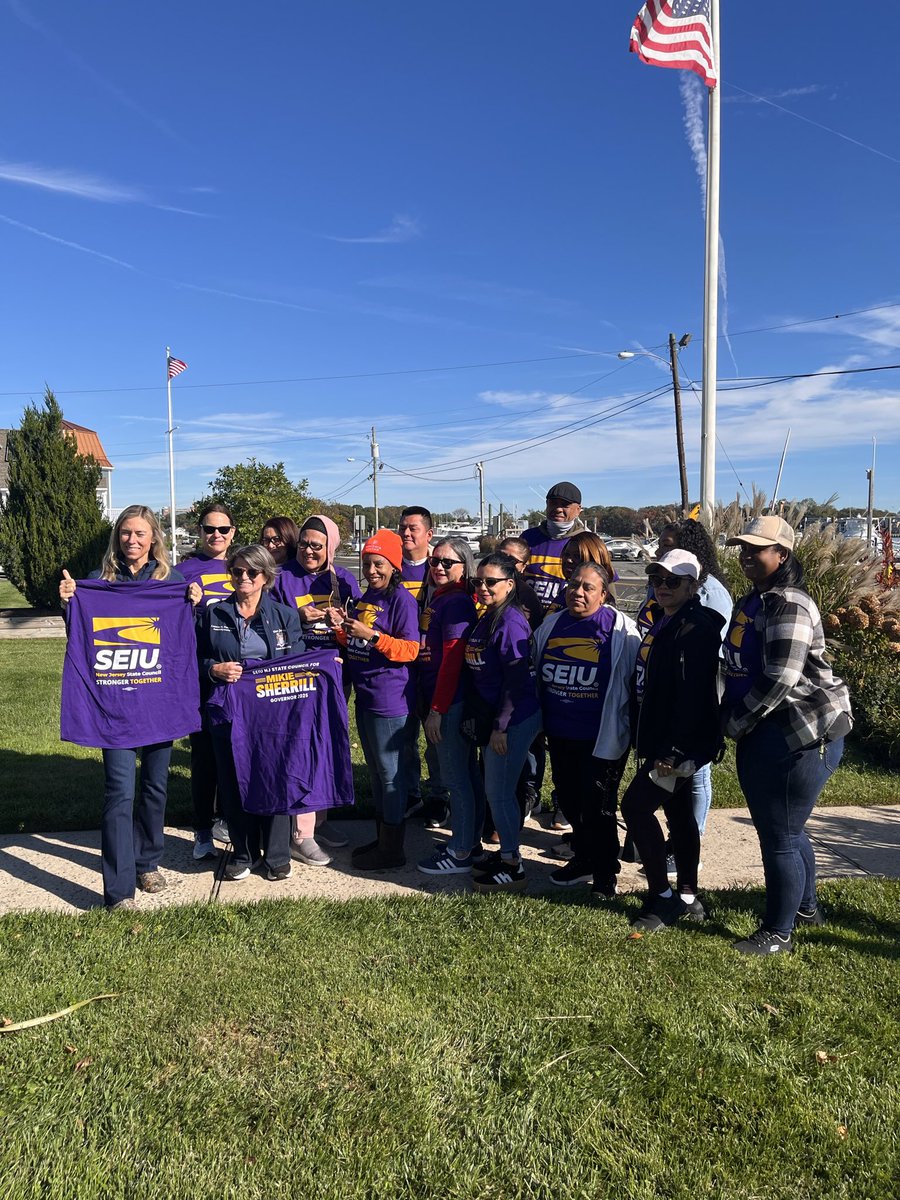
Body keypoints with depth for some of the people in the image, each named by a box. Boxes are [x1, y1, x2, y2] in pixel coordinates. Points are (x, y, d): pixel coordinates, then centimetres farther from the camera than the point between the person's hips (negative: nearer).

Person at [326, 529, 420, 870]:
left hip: (390, 700, -9)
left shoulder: (402, 599, -11)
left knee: (390, 772, 0)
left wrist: (371, 635, -25)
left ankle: (392, 849, 10)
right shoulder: (365, 598, 15)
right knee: (375, 769, 16)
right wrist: (342, 628, 1)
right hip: (365, 697, 9)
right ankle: (381, 837, 29)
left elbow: (410, 650, -16)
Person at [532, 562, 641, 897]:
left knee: (597, 807, 2)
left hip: (601, 737, -6)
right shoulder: (551, 625, 7)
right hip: (559, 734, 6)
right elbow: (536, 675, 19)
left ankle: (605, 875, 20)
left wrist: (620, 731, -8)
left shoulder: (620, 629, -10)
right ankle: (583, 859, 36)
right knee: (570, 800, 17)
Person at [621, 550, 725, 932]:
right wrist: (644, 743, 18)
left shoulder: (696, 628, -17)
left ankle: (662, 897, 0)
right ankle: (688, 899, 27)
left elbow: (692, 695, -24)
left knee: (636, 804, -12)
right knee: (679, 813, 15)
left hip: (681, 745, -10)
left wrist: (674, 751, -26)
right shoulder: (662, 625, 14)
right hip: (657, 743, 10)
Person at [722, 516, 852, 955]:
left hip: (803, 733, -10)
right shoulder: (751, 602, 14)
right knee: (783, 828, 22)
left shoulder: (788, 605, -18)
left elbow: (779, 680, -24)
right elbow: (740, 668, 20)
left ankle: (778, 932, 16)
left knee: (779, 835, 0)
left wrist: (734, 722, -14)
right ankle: (806, 907, 42)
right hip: (764, 734, 10)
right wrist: (729, 717, 10)